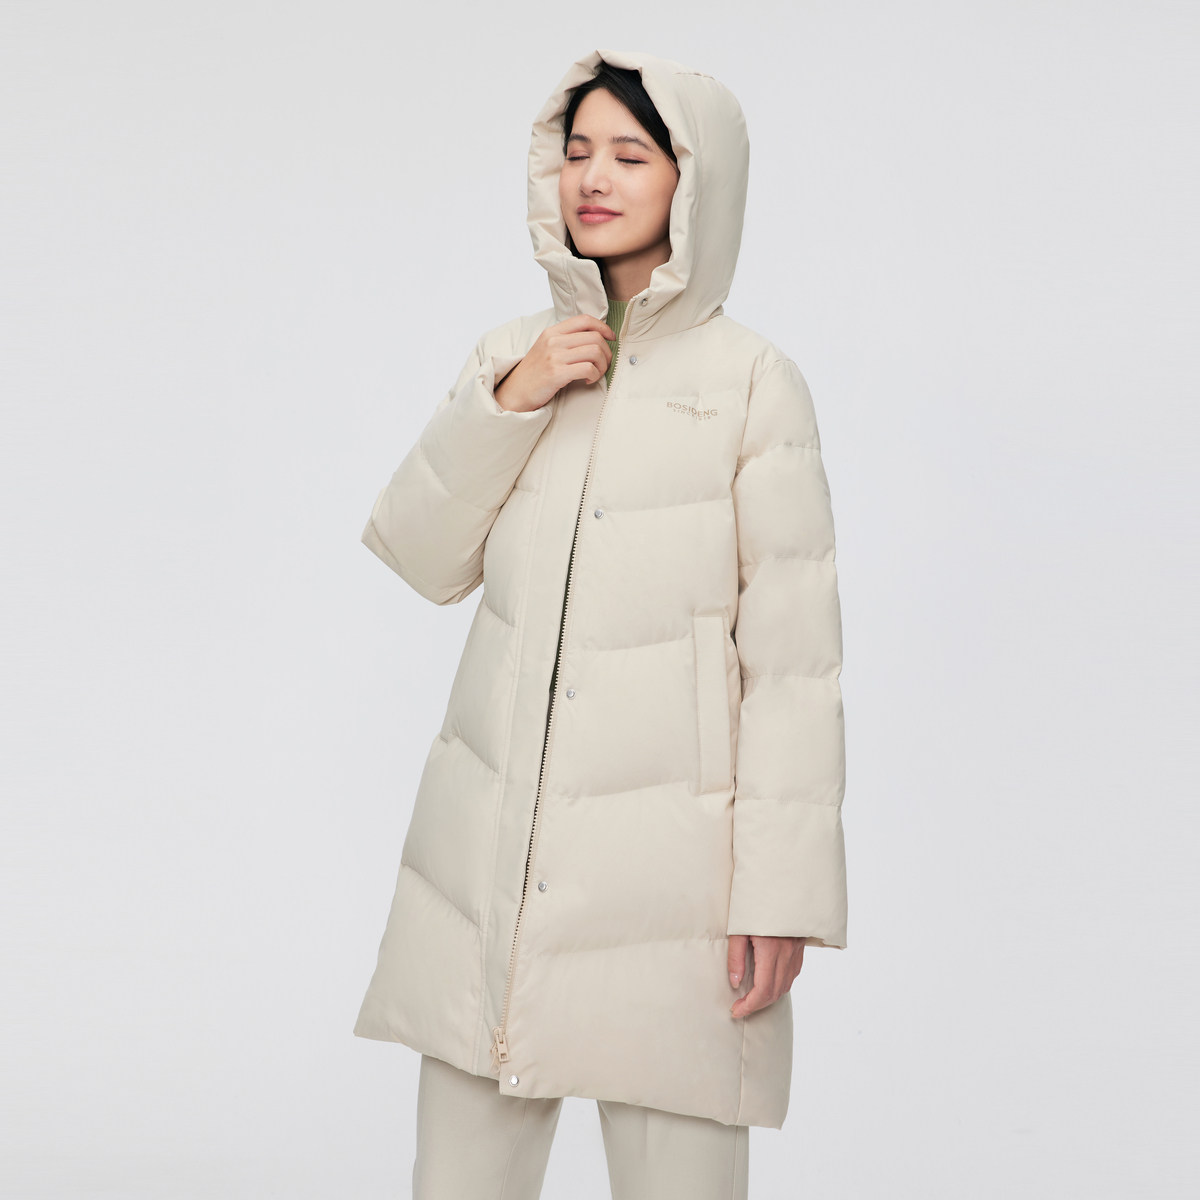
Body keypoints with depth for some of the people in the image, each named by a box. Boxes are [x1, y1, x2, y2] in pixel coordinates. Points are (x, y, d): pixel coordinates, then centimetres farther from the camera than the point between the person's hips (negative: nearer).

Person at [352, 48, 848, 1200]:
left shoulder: (751, 382, -5)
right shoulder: (512, 356, 10)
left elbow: (793, 650, -7)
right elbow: (422, 557, 5)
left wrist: (781, 887, -10)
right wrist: (505, 403, -8)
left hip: (666, 856, -4)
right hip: (492, 840, 4)